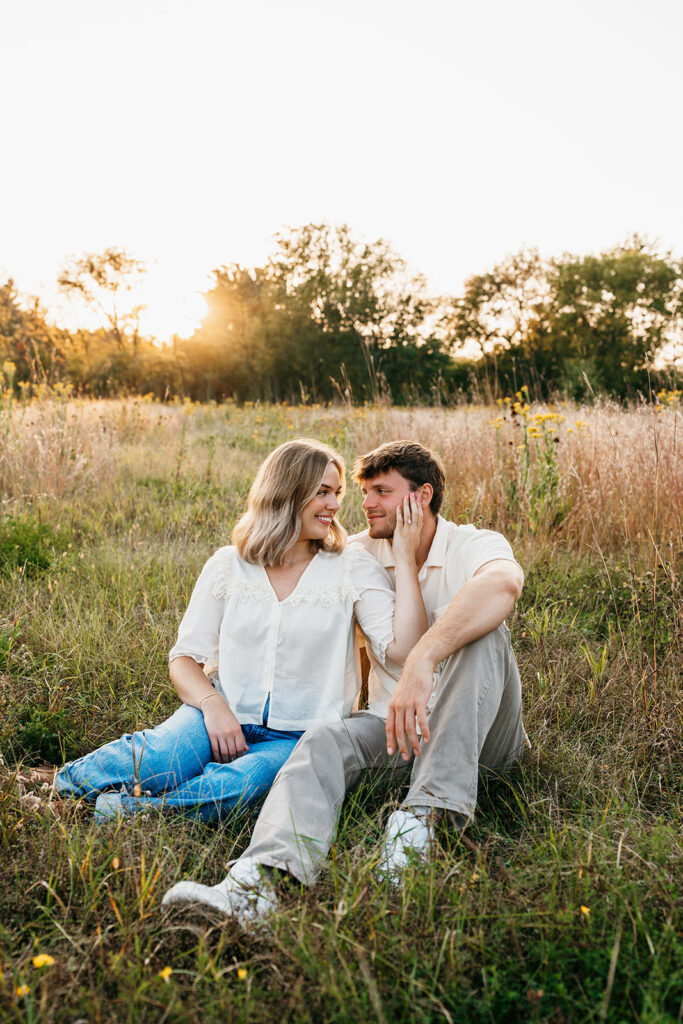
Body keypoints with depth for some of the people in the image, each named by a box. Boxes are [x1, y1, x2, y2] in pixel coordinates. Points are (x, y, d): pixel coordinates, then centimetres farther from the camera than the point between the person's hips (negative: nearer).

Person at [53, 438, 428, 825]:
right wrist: (213, 704, -15)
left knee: (246, 783, -35)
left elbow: (402, 648, -11)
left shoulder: (352, 568, 2)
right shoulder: (227, 566, 6)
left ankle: (127, 808, -21)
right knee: (159, 763, -32)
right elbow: (185, 656, 5)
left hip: (298, 736, 0)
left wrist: (406, 557, -12)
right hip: (226, 718, 1)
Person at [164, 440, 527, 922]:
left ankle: (429, 809, -36)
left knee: (482, 632, -31)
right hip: (393, 720, 3)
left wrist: (421, 662, -48)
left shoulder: (476, 545, -7)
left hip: (481, 733, -2)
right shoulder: (358, 554, 7)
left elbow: (503, 583, -34)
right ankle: (261, 878, -52)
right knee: (324, 743, -28)